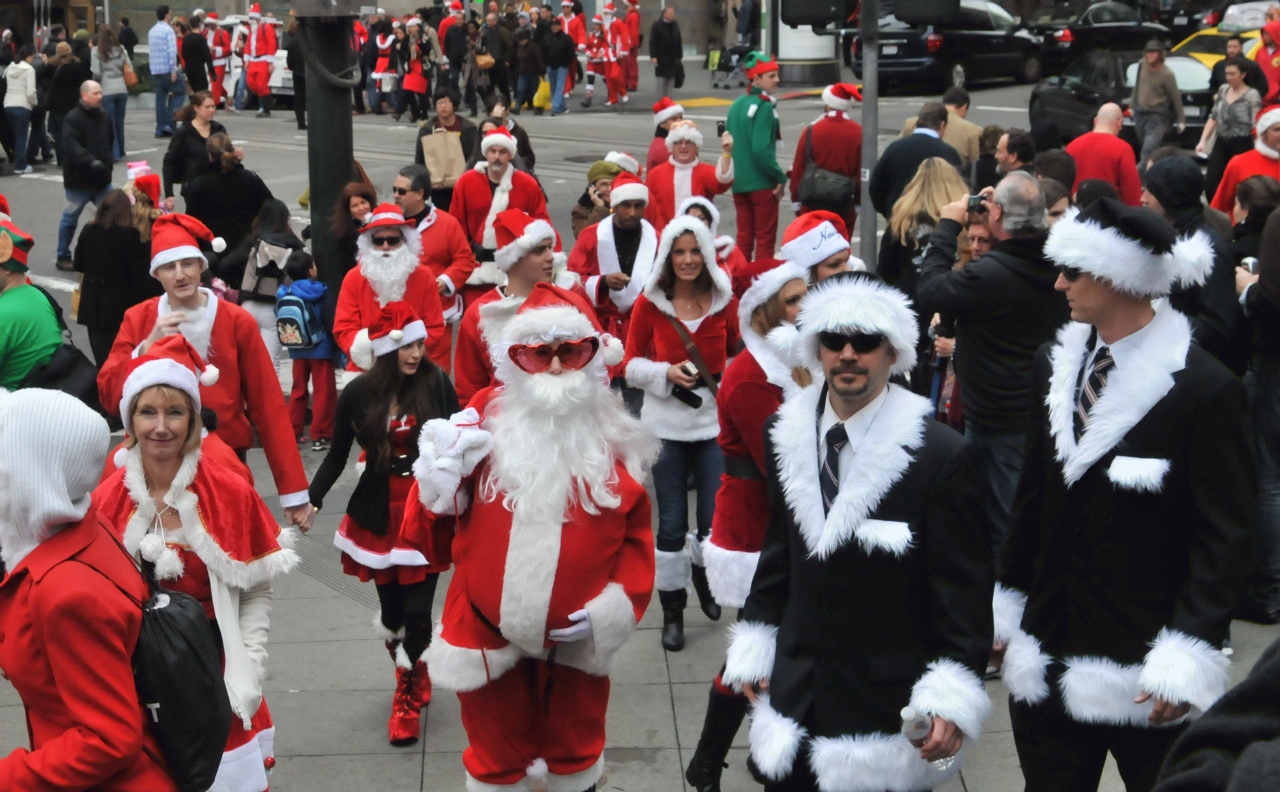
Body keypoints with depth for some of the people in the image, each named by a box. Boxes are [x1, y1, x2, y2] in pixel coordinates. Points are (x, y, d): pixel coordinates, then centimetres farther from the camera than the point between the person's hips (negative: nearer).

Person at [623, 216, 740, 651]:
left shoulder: (724, 300, -1)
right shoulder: (649, 303, -5)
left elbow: (739, 353, 12)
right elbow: (631, 363, 1)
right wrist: (665, 374, -16)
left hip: (714, 423, 1)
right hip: (667, 425, -1)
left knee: (715, 519, 0)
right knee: (672, 524, 3)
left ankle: (703, 574, 34)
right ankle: (672, 611, 20)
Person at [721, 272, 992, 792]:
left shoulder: (942, 455, -14)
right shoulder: (787, 433, 1)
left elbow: (964, 588, -10)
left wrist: (952, 699, -14)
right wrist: (754, 644, 13)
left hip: (888, 704, -4)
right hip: (796, 688, 4)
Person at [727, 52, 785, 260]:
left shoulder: (736, 105, 10)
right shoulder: (764, 107, -15)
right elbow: (761, 150, -22)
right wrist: (780, 177, -13)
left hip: (739, 183, 7)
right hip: (762, 184, -7)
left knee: (744, 238, 12)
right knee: (765, 239, 1)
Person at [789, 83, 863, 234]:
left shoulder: (811, 131, -5)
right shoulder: (859, 133, -4)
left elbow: (798, 169, -2)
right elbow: (863, 172, -2)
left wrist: (796, 200, 7)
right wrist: (859, 203, 7)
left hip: (814, 205, 0)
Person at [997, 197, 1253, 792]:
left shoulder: (1205, 389, -13)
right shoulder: (1056, 364, 6)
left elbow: (1225, 535, -13)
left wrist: (1188, 654, -19)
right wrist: (1007, 602, 15)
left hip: (1144, 662, -5)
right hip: (1049, 647, 6)